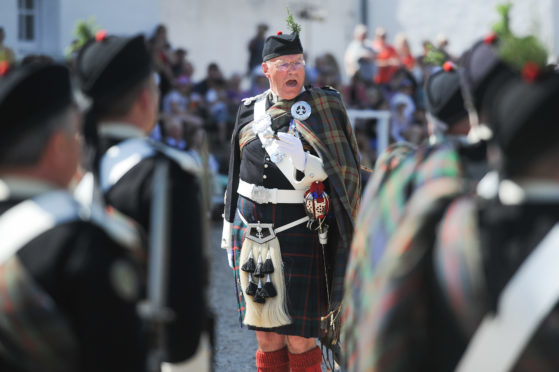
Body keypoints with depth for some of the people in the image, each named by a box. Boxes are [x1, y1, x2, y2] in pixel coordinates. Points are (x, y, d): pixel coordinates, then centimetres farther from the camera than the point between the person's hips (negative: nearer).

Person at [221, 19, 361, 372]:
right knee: (265, 332, 9)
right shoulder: (250, 111, 11)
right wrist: (230, 227, 18)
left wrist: (303, 163, -22)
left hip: (299, 232, -4)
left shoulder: (325, 108, -2)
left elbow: (342, 171, -6)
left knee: (298, 335, -3)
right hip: (251, 230, 4)